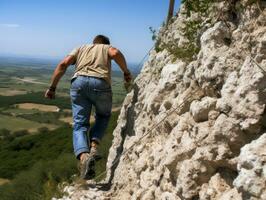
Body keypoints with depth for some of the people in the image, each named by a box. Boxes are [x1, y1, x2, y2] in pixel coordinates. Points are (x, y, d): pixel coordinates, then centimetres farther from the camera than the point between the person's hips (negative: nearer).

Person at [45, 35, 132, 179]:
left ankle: (83, 157, -20)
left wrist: (52, 88, 16)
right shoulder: (107, 47, 28)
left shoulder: (81, 48, 32)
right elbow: (116, 53, 1)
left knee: (79, 125, 5)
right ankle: (94, 147, 3)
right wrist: (126, 71, 12)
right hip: (100, 83, -1)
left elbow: (63, 64, 16)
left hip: (79, 82, 2)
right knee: (103, 116, 24)